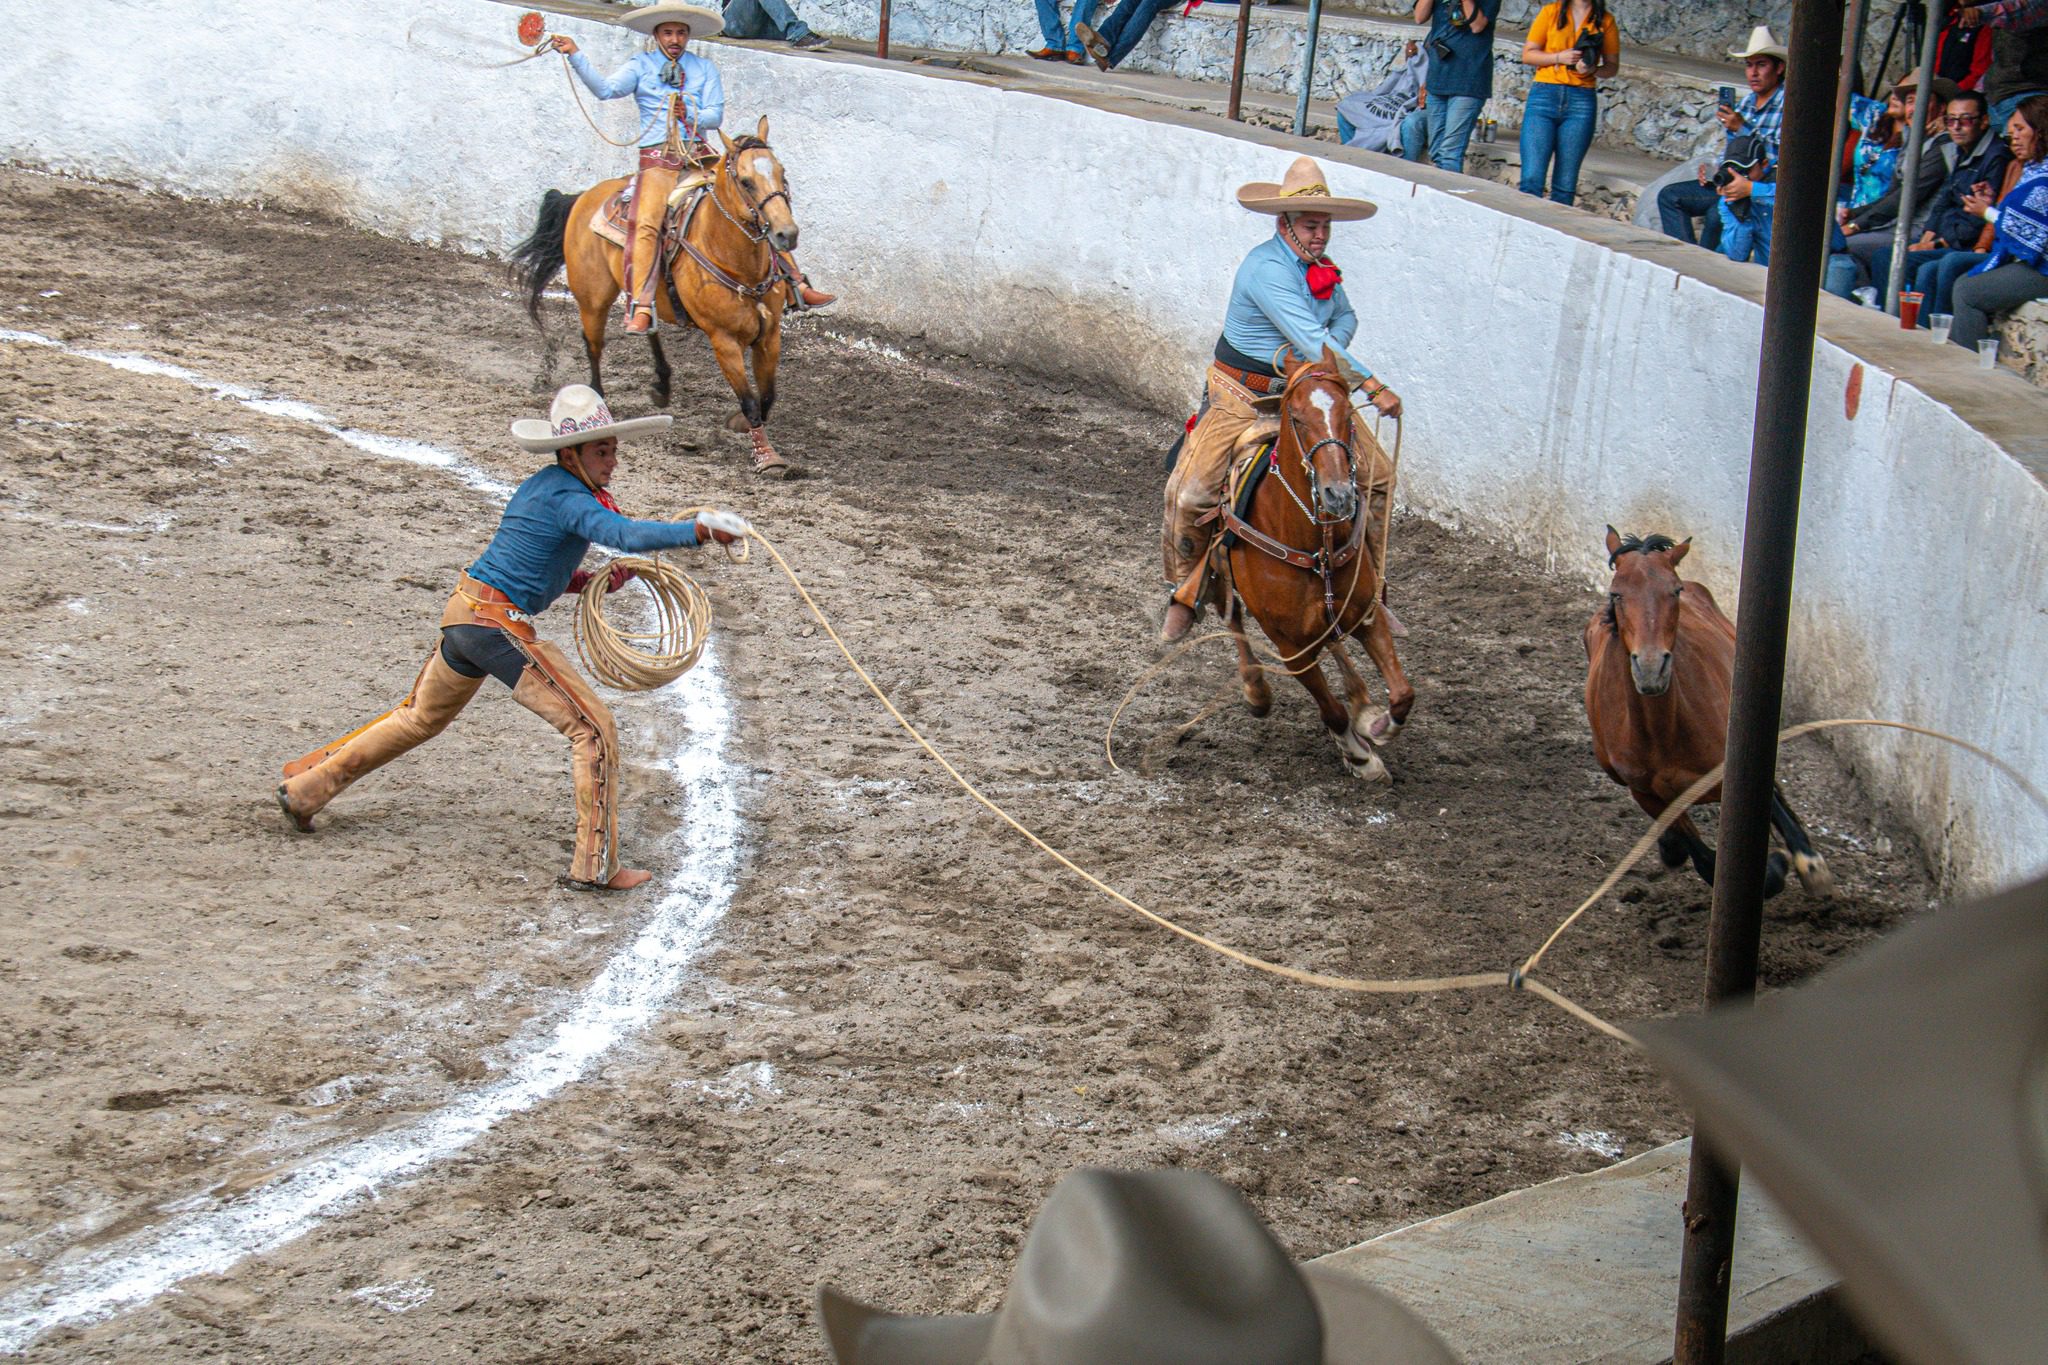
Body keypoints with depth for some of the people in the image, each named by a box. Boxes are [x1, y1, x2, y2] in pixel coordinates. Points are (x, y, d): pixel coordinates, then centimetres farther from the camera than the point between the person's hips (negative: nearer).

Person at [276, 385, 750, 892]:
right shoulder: (569, 499, -16)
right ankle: (595, 865, -8)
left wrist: (591, 581, 11)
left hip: (461, 614, 10)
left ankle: (303, 789, 41)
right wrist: (700, 530, -40)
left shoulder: (540, 485, 13)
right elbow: (628, 535, -33)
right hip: (498, 626, -10)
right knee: (593, 729, -8)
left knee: (420, 718, 30)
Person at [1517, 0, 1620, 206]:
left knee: (1565, 186, -1)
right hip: (1544, 95, -1)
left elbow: (1613, 65, 13)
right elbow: (1527, 55, 6)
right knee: (1531, 180, -12)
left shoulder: (1606, 21, 9)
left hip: (1581, 101, 1)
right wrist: (1560, 57, -11)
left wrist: (1593, 70, -9)